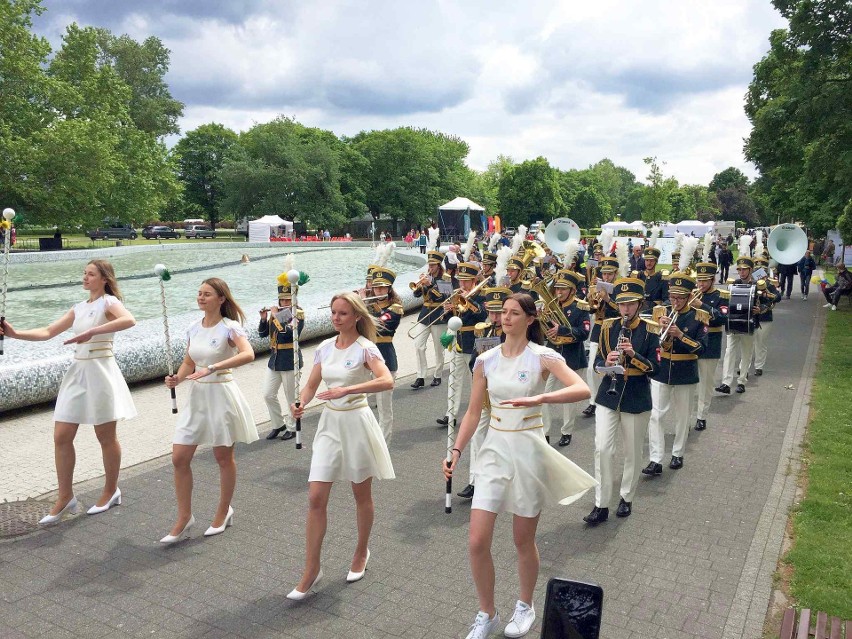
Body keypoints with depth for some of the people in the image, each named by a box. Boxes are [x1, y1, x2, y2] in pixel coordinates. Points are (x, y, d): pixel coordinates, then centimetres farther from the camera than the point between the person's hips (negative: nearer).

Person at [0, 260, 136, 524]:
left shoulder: (109, 302, -7)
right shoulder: (79, 308, 15)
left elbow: (129, 320, -29)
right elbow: (48, 332, 12)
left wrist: (91, 332, -33)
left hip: (100, 372, -7)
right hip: (77, 373, 7)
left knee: (106, 437, 6)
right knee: (61, 437, 5)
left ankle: (111, 491, 23)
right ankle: (65, 497, 16)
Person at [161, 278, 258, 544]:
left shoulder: (230, 328, -12)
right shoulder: (194, 329, 6)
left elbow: (248, 354, -30)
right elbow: (188, 363, 15)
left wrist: (212, 368, -36)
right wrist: (177, 378, -5)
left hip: (221, 394, -6)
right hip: (197, 395, 6)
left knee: (223, 458, 9)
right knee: (179, 458, 2)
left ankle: (223, 512, 29)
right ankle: (184, 517, 17)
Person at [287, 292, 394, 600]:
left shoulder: (365, 348, -12)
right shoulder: (325, 347, 4)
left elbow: (387, 381, -28)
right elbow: (312, 384, 9)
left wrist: (346, 390, -35)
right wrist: (302, 403, -13)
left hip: (357, 423, -4)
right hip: (330, 423, 4)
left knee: (362, 495, 13)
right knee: (316, 498, -1)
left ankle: (361, 552, 36)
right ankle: (312, 569, 10)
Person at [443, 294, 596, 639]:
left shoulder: (543, 357, -8)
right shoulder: (486, 360, 2)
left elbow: (583, 390, -21)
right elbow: (473, 412, 6)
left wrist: (539, 398, -34)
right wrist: (456, 451, -2)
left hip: (529, 450, -3)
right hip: (494, 449, 3)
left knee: (524, 541, 10)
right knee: (477, 542, -1)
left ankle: (525, 606, 37)